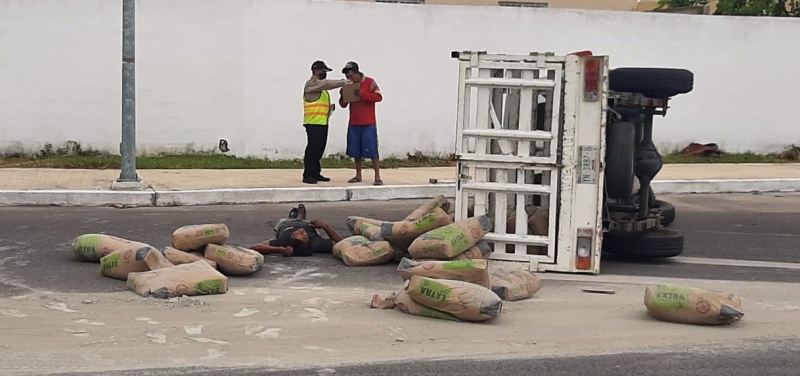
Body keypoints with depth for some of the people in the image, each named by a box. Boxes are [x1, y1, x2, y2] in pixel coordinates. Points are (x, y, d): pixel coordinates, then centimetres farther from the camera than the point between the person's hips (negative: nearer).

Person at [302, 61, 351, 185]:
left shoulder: (320, 86, 23)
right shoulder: (311, 84, -8)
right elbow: (327, 83, -20)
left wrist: (330, 107, 10)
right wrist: (342, 82, -17)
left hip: (322, 123, 10)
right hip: (313, 123, -10)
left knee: (319, 149, 10)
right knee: (312, 149, -10)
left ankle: (315, 173, 15)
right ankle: (307, 175, -9)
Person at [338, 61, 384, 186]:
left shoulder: (369, 82, -4)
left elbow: (379, 97, -13)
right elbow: (343, 105, 13)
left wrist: (363, 94, -23)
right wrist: (342, 96, -8)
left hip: (368, 124, -5)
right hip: (354, 124, 5)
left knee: (372, 150, -7)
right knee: (356, 151, 7)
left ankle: (377, 177, -5)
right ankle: (358, 176, 16)